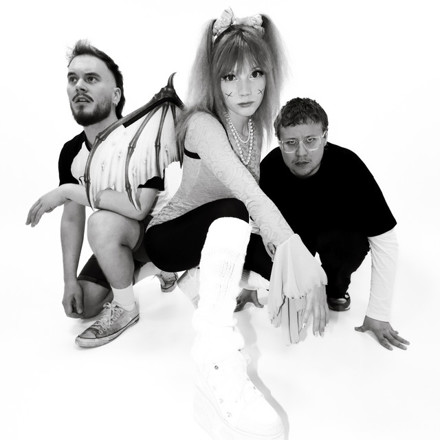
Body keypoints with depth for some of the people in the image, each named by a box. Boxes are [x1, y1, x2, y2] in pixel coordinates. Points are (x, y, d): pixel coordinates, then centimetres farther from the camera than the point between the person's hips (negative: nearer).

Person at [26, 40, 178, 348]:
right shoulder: (71, 152, -4)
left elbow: (139, 206, -38)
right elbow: (72, 219, 2)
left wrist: (69, 190, -29)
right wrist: (70, 280, -1)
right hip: (119, 240, 7)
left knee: (103, 223, -35)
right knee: (81, 307, 5)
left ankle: (126, 308, -10)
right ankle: (144, 268, 24)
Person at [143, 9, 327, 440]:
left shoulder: (255, 124, 0)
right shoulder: (202, 124, -25)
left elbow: (255, 198, 3)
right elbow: (246, 193, -42)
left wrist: (289, 256, -5)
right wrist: (303, 260, -51)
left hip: (221, 237, 8)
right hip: (169, 236, -8)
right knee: (230, 211, -39)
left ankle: (198, 276, 11)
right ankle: (217, 366, -47)